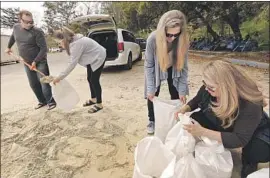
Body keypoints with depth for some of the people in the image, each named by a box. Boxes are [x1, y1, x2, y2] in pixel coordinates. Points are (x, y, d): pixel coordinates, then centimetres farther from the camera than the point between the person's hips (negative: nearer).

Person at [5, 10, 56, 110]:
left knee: (44, 82, -5)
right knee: (33, 84, 10)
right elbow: (13, 37, 25)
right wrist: (9, 47, 36)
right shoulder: (16, 27, 3)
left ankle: (50, 101, 8)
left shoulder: (37, 32, -17)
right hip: (27, 63, 6)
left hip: (40, 62, -6)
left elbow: (44, 49, -20)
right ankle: (42, 101, 23)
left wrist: (35, 62, -22)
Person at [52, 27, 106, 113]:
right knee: (90, 79, 13)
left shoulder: (76, 44, -30)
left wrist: (59, 77, -28)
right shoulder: (73, 40, 0)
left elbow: (72, 63, -31)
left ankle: (99, 104, 6)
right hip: (92, 58, 10)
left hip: (98, 58, -10)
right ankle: (93, 99, 29)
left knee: (94, 81, -7)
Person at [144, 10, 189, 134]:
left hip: (173, 69, 2)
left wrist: (182, 90, -18)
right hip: (156, 69, -1)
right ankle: (152, 121, 27)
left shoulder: (183, 40, -28)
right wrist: (150, 88, -22)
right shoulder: (153, 39, -33)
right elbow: (148, 65, -23)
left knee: (176, 94, 3)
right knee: (153, 95, 3)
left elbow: (183, 66, -18)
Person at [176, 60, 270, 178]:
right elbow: (196, 101, -3)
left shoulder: (250, 105, -39)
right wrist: (185, 108, -25)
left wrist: (203, 132, -49)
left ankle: (249, 163, 5)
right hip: (221, 125, 4)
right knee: (195, 118, -18)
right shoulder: (208, 89, -25)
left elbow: (240, 140, -40)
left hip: (254, 132, -3)